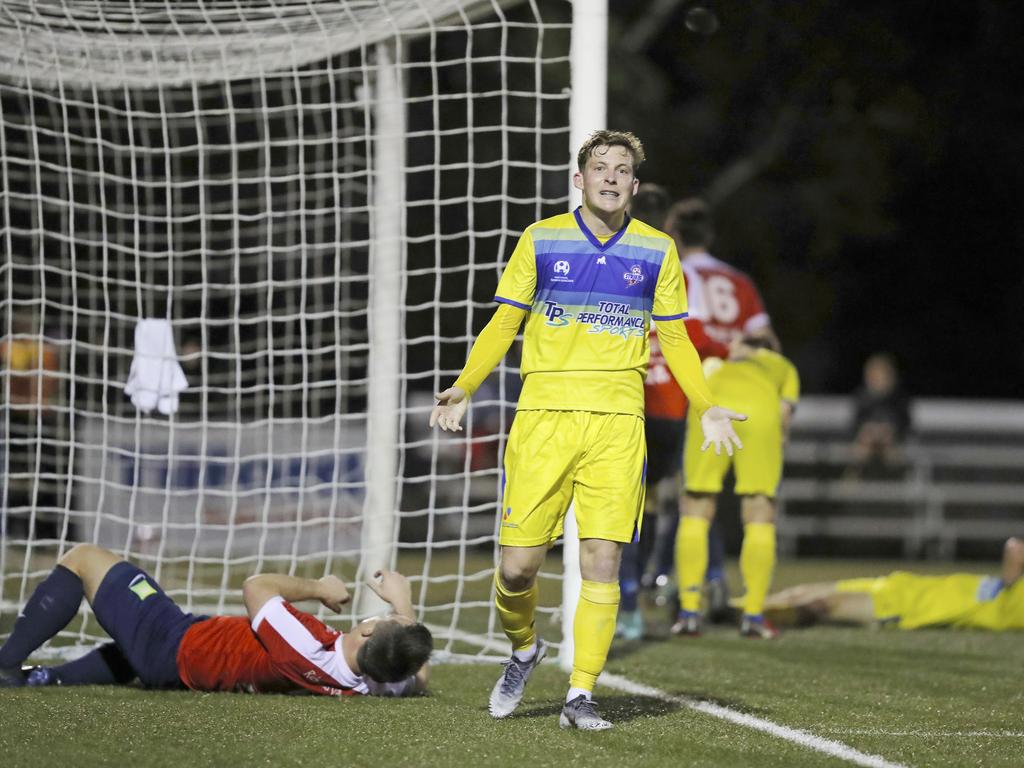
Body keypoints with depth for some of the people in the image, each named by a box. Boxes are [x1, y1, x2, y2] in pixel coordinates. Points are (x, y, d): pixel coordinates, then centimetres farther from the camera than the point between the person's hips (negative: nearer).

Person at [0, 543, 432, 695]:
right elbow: (417, 675, -1)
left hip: (173, 644, -7)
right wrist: (403, 604, -3)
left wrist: (318, 588, -10)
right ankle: (41, 678, 36)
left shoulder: (306, 651, -42)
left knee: (82, 557, 10)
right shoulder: (376, 684, -26)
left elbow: (255, 587, -25)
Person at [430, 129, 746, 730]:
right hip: (543, 415, -1)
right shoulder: (541, 240, 5)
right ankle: (524, 647, 26)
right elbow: (503, 324, 8)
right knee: (518, 564, -4)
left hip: (617, 420, 1)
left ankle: (582, 693, -1)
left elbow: (675, 338, 14)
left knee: (603, 562, -8)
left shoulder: (657, 250, 9)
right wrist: (465, 387, -6)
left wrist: (706, 406, 1)